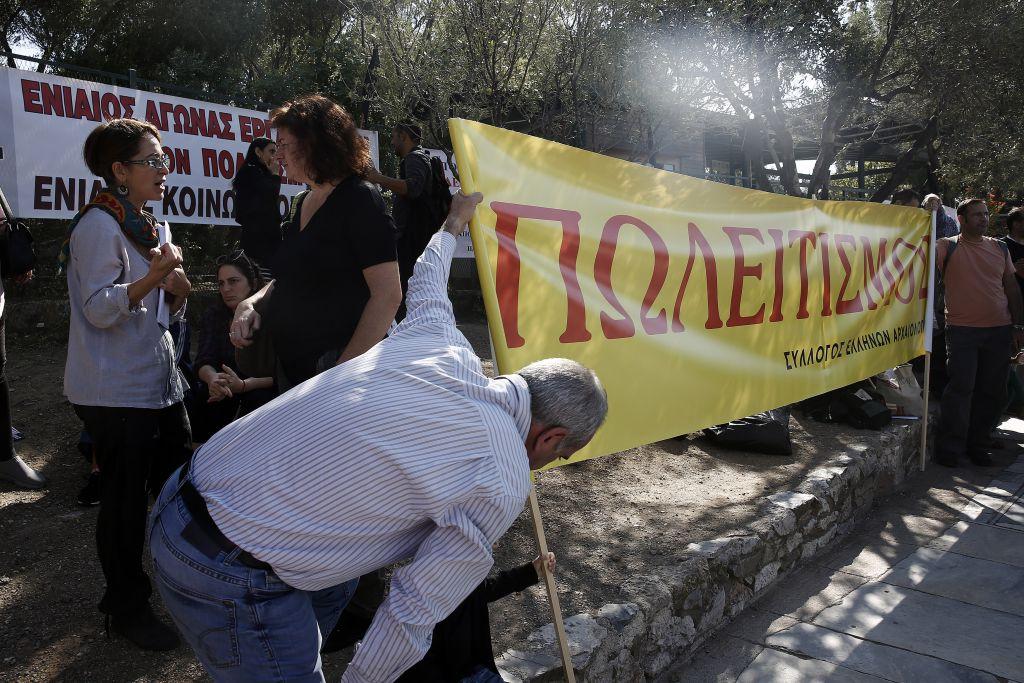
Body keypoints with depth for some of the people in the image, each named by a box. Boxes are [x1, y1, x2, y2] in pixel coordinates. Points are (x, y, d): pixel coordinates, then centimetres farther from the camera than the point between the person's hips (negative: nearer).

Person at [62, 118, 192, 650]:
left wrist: (177, 290, -4)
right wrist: (153, 277, -32)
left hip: (159, 382, 8)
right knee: (124, 501, 2)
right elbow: (97, 309, -18)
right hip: (116, 392, -8)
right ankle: (127, 610, 19)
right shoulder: (100, 224, -12)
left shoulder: (150, 226, 15)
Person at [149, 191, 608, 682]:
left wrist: (454, 221, 41)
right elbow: (413, 618, -13)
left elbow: (424, 283, 23)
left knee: (333, 591, 29)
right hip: (228, 581, -8)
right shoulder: (502, 483, -17)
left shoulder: (441, 344, 0)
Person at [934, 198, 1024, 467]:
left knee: (992, 392, 8)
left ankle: (977, 445, 22)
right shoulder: (948, 246, 0)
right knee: (961, 389, -8)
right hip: (962, 331, -5)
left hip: (1000, 331, 5)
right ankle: (949, 449, 1)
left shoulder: (999, 248, 12)